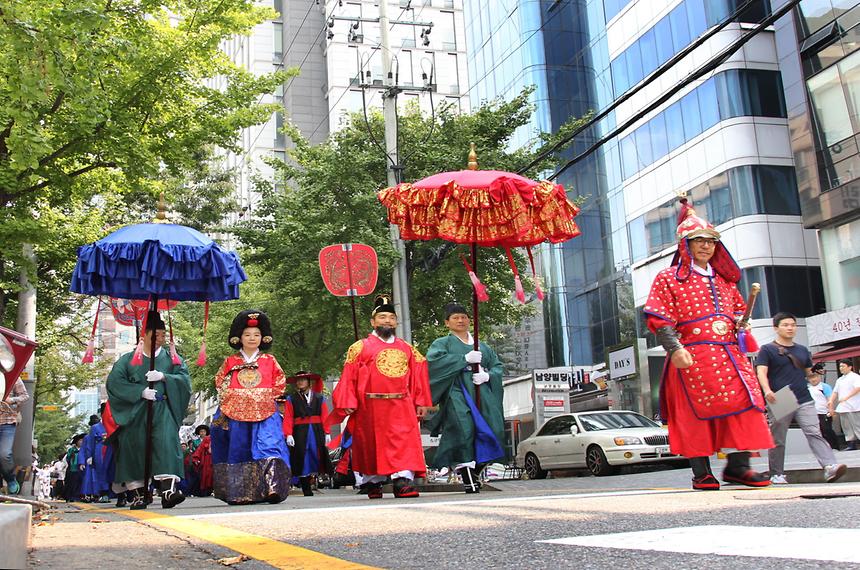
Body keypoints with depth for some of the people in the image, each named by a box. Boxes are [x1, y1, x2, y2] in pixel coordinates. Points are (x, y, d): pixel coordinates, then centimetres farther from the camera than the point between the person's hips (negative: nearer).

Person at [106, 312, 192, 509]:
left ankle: (168, 489, -30)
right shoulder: (128, 360, 13)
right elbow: (114, 381, -1)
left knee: (166, 443, -19)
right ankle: (136, 493, 2)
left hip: (162, 410, -1)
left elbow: (184, 379, 3)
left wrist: (163, 377, -14)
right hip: (135, 412, 1)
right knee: (134, 446, -5)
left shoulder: (172, 359, 15)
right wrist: (140, 391, -13)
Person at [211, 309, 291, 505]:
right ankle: (239, 493, 7)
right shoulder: (231, 361, 11)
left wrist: (266, 398, 4)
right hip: (236, 413, 2)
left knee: (268, 447, -17)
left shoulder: (269, 361, 9)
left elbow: (280, 383, 13)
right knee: (239, 450, 2)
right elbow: (220, 382, 16)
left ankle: (272, 488, -23)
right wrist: (229, 398, 4)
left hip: (264, 413, -1)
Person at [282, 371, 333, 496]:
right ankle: (306, 489, 1)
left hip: (317, 432, 1)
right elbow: (288, 419, 0)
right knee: (302, 461, -2)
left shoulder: (319, 398, 12)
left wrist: (327, 433, -1)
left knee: (318, 457, -3)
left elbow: (325, 416, 7)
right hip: (299, 433, -1)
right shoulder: (290, 400, 8)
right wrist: (288, 434, -11)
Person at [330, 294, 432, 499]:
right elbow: (349, 376, -1)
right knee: (372, 445, 7)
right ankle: (372, 482, 21)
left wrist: (421, 402, 8)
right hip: (371, 407, -2)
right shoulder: (361, 348, 3)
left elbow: (417, 375, 13)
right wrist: (348, 404, -8)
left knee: (405, 442, -11)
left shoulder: (407, 348, 13)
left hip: (401, 405, 2)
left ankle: (403, 481, -14)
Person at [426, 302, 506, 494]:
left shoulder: (482, 346, 26)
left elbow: (498, 366, 17)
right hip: (457, 392, -4)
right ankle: (467, 478, -24)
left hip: (481, 393, 4)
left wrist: (488, 375, -6)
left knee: (492, 431, -10)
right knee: (463, 430, -24)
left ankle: (476, 472, 4)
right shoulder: (443, 343, 13)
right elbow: (433, 361, -8)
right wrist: (465, 358, -12)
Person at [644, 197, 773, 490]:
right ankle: (702, 473, 2)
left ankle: (738, 465, 5)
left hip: (729, 353, 6)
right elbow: (659, 318, -5)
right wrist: (674, 348, -17)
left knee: (744, 403, -4)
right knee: (695, 413, -5)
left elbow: (739, 311, 30)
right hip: (692, 355, -5)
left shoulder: (724, 280, 22)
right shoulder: (669, 278, 4)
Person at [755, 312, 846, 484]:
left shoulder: (802, 350, 18)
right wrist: (767, 391, -26)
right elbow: (761, 372, -10)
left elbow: (809, 373, 27)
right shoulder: (767, 350, 2)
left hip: (804, 401, 4)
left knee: (814, 433, -11)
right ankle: (776, 474, 14)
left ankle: (830, 467, -22)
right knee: (777, 440, 4)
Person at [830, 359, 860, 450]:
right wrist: (831, 402, 6)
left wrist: (846, 397, -26)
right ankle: (851, 445, 9)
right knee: (847, 428, 6)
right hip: (842, 408, 7)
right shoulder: (839, 380, 21)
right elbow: (835, 392, 21)